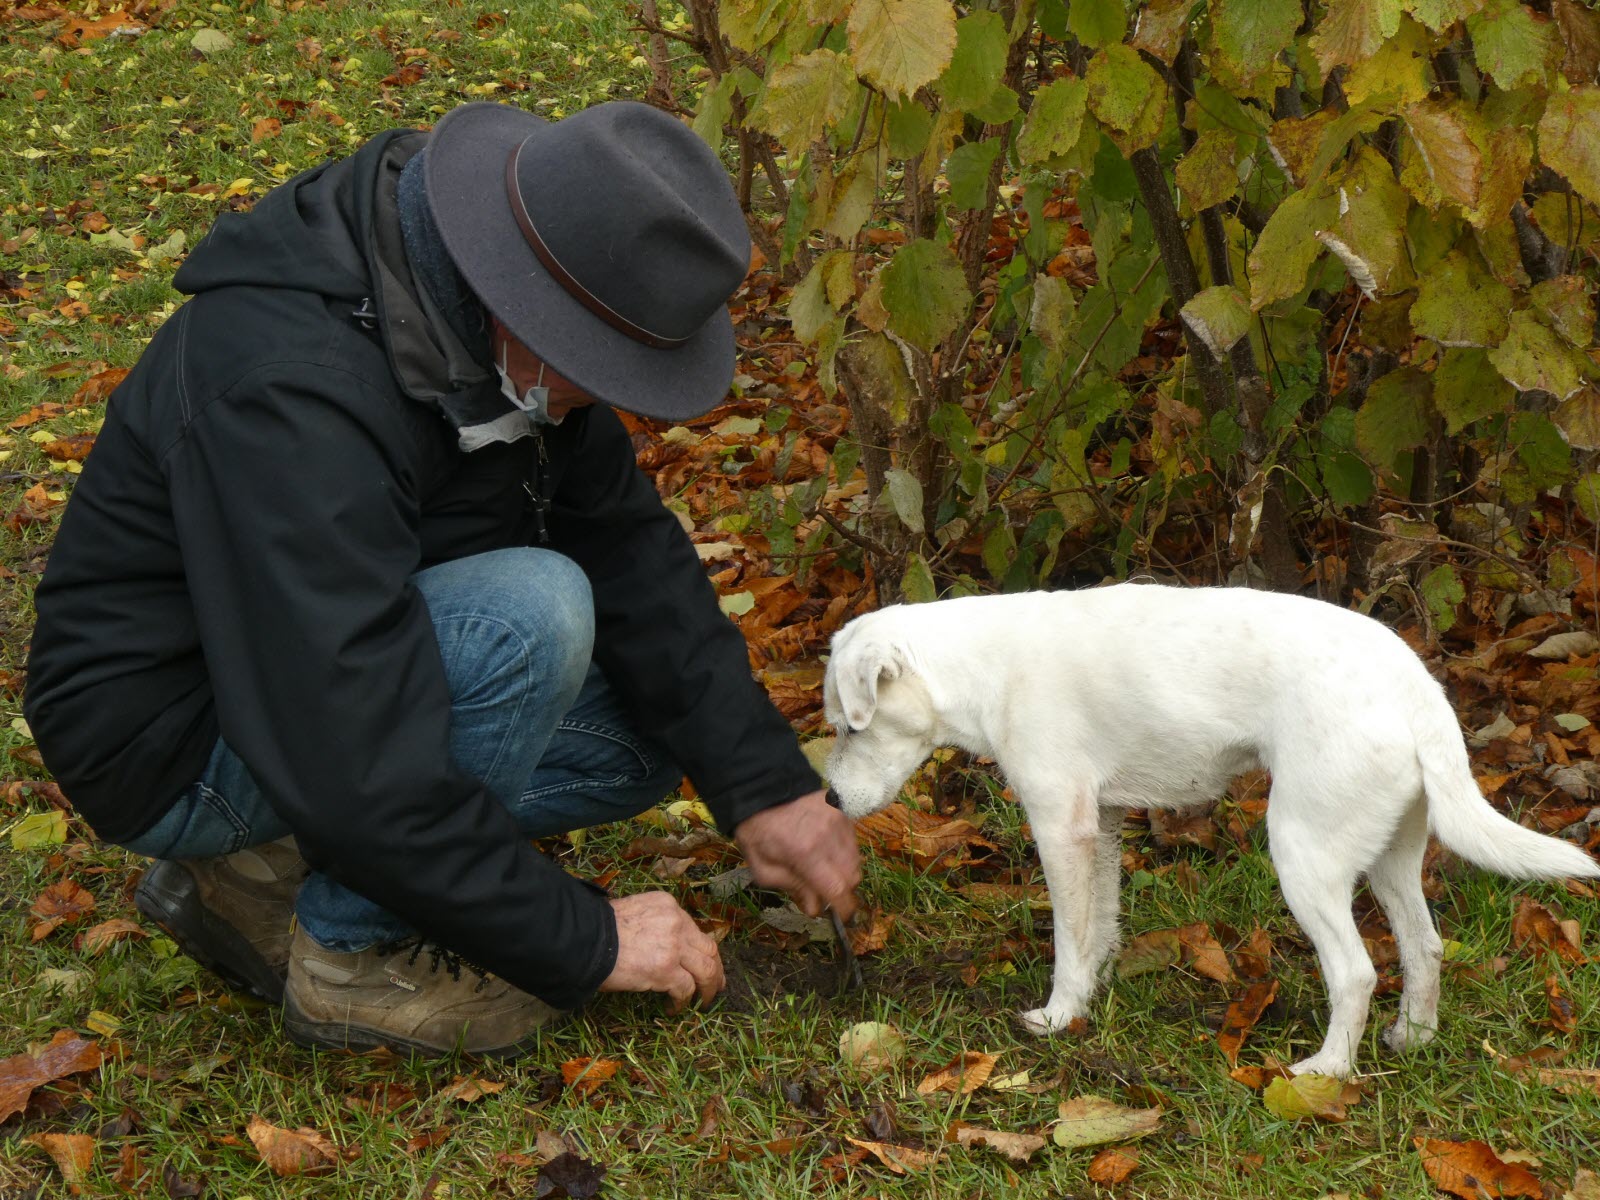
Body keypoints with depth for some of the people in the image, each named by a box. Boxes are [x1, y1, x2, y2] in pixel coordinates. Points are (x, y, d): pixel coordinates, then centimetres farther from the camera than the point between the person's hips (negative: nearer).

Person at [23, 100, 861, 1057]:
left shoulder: (489, 318, -8)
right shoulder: (294, 395, -35)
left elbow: (632, 548, 0)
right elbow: (356, 768, -34)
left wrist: (764, 786, -6)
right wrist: (583, 941, -25)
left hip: (330, 666, 9)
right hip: (174, 735, -9)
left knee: (651, 735, 4)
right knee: (531, 617, -29)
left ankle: (261, 876, 7)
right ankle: (355, 953, -8)